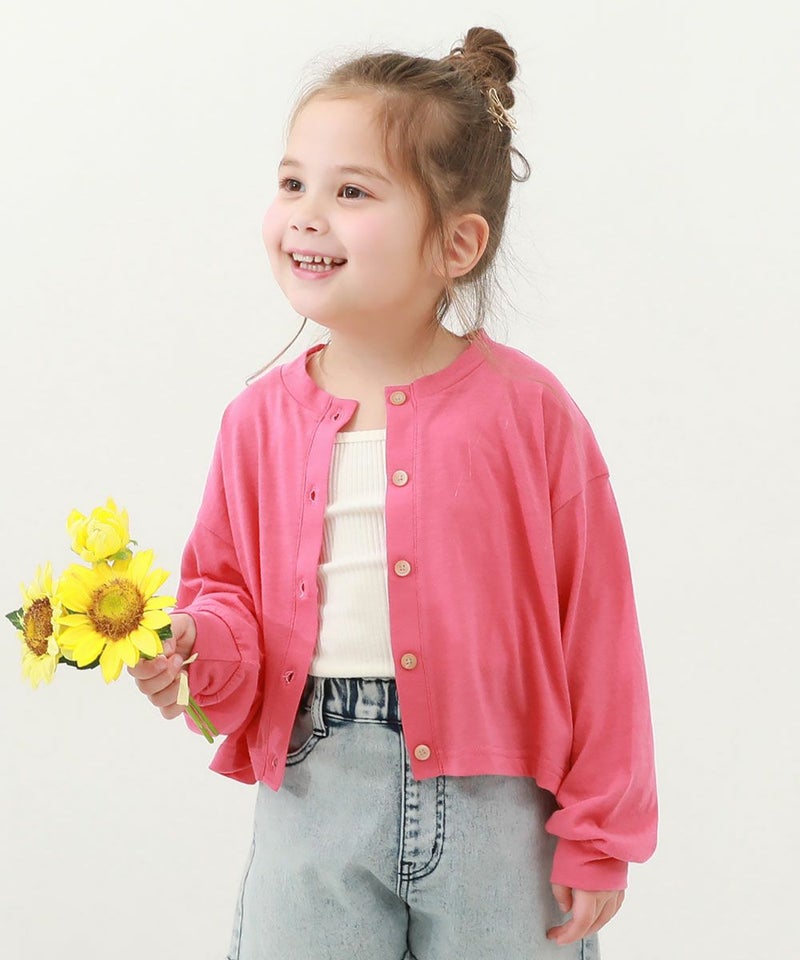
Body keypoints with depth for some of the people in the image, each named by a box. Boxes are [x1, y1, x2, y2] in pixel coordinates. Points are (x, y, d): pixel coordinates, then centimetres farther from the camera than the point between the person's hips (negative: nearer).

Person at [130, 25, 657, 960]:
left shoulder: (526, 409, -7)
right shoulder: (262, 416, 1)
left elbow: (594, 629, -5)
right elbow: (228, 585, 12)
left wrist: (599, 834, -3)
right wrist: (198, 644, -12)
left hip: (494, 808, -2)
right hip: (313, 796, 2)